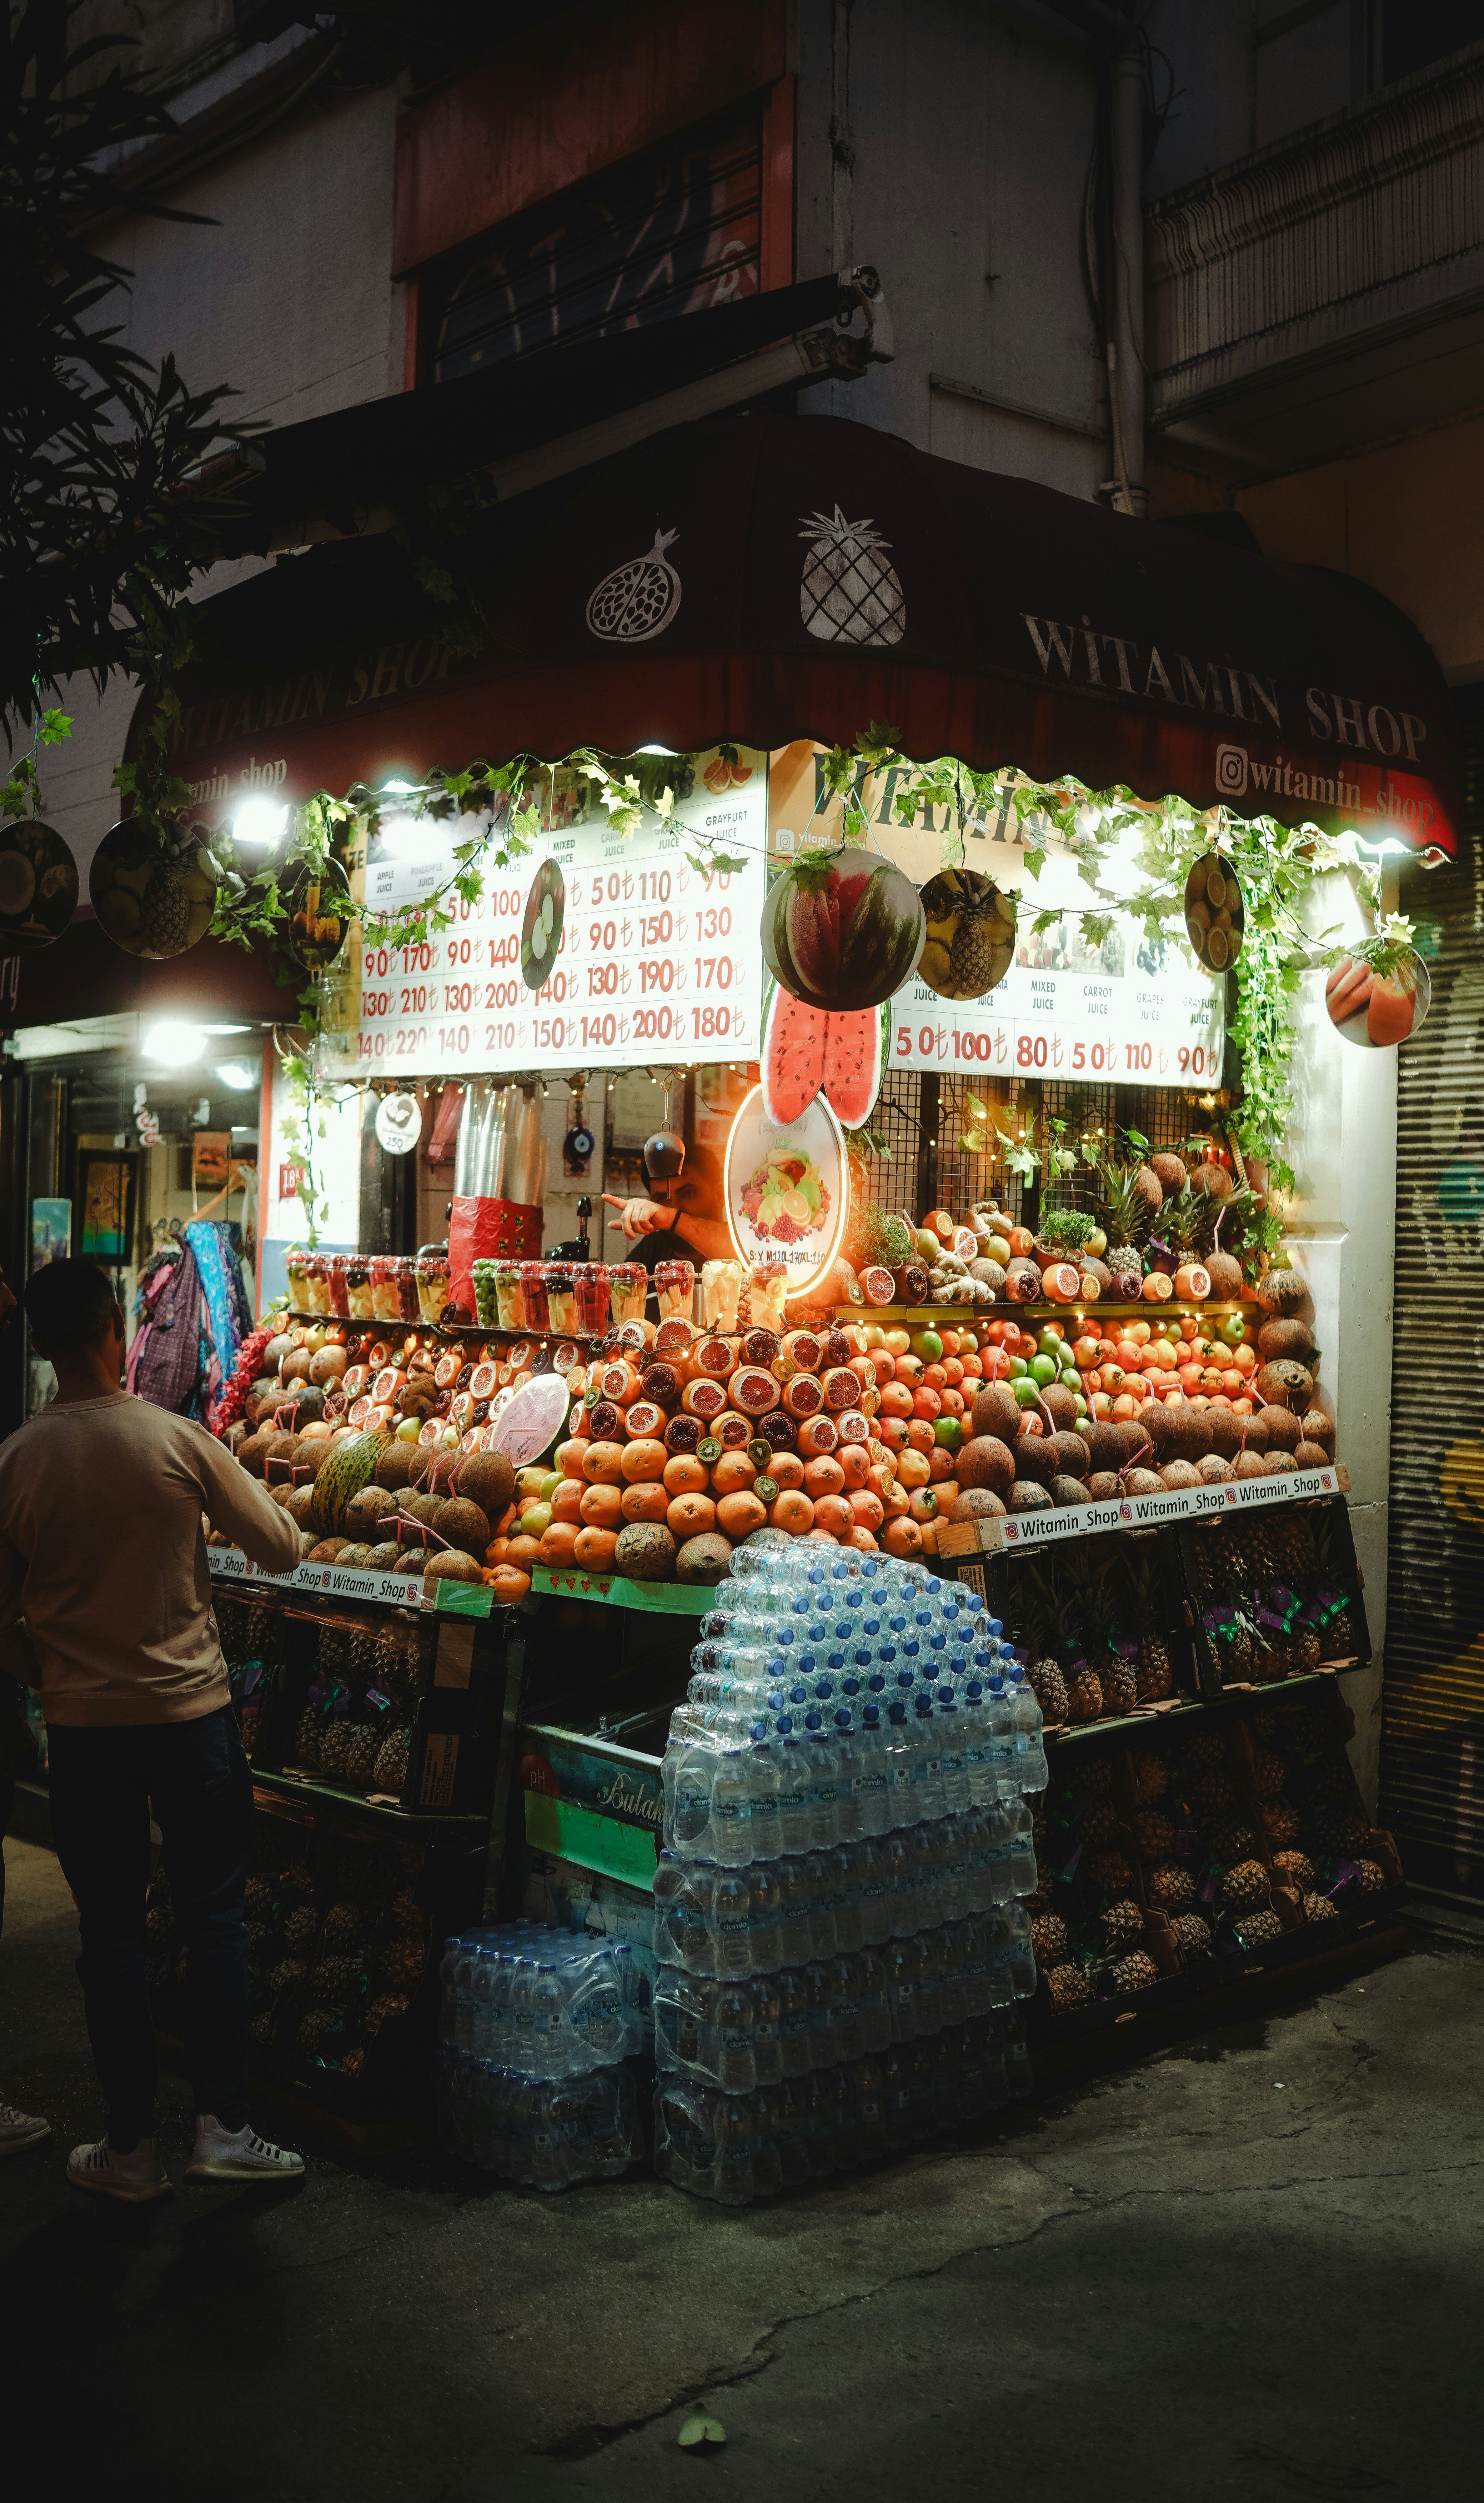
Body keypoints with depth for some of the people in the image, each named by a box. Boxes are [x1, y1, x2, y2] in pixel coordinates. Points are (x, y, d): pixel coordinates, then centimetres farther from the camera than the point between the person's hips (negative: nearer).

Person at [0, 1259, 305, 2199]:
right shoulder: (179, 1441, -13)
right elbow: (281, 1547, -4)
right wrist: (209, 1504, 14)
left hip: (83, 1724, 2)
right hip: (192, 1711, -1)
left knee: (111, 1933, 12)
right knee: (215, 1918, 12)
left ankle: (132, 2146, 21)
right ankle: (225, 2124, 13)